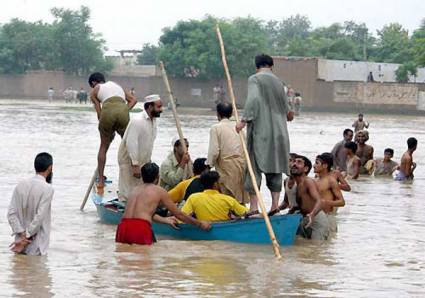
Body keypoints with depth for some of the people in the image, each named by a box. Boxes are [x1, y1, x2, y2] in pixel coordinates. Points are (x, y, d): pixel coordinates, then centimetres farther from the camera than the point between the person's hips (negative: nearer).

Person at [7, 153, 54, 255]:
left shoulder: (21, 185, 4)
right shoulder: (47, 188, -14)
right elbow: (39, 217, -20)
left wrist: (22, 235, -7)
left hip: (20, 243, 6)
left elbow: (11, 213, -2)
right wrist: (26, 239, -13)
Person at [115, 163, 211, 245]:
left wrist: (164, 220, 59)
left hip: (122, 227, 5)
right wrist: (200, 224, 30)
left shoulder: (136, 189, 28)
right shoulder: (159, 191, 12)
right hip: (140, 229, -5)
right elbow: (178, 214, 19)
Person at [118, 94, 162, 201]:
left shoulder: (153, 121, 7)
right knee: (127, 192, -6)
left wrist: (148, 162, 15)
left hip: (142, 161, 9)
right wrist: (135, 165, -26)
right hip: (129, 161, -9)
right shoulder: (137, 121, -22)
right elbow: (131, 144, -26)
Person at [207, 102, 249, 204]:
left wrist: (209, 165, 3)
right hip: (242, 163, 5)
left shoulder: (216, 128, -4)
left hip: (226, 164, -5)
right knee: (240, 194, 11)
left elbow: (214, 151, -11)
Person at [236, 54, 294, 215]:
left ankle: (254, 206, -9)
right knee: (275, 168, 8)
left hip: (260, 131, -5)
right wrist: (287, 114, 42)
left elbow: (253, 99, -19)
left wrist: (244, 120, -22)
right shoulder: (278, 82, 15)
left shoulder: (254, 79, -3)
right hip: (279, 132, 5)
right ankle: (275, 205, 5)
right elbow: (286, 107, 21)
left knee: (255, 166, -4)